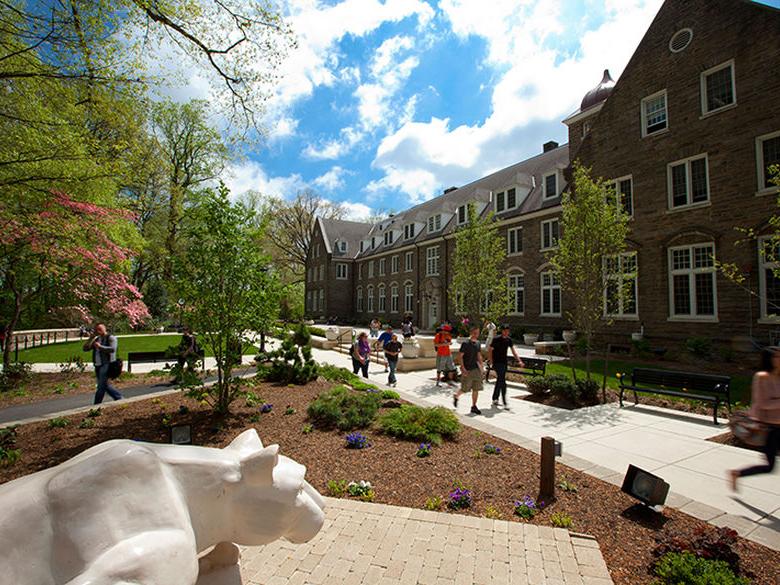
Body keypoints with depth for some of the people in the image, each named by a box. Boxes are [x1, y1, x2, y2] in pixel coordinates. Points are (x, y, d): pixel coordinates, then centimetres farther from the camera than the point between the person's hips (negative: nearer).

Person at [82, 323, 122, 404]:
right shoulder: (96, 339, 17)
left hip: (106, 365, -8)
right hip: (97, 366, 8)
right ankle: (119, 398, 21)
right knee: (105, 385, 11)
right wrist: (91, 338, 2)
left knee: (101, 386, -7)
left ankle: (96, 405, -1)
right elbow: (85, 348, 12)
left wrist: (100, 346, -18)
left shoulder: (111, 338, -4)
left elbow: (112, 349, -17)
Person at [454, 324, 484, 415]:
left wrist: (481, 366, 13)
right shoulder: (466, 343, -13)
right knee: (465, 388, 2)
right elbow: (460, 356, -13)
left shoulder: (478, 343, 8)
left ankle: (474, 407, 16)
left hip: (476, 369, 6)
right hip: (467, 370, -6)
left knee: (476, 389, 5)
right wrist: (463, 368, -18)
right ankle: (456, 396, 31)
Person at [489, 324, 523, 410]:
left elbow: (513, 351, 7)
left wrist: (519, 361, -5)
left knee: (499, 381, 15)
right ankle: (505, 403, -9)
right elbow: (489, 350, -8)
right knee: (502, 382, -12)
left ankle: (495, 399, 28)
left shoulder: (509, 340, 4)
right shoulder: (496, 339, -13)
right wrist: (491, 362, -11)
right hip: (497, 363, -6)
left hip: (504, 363, 7)